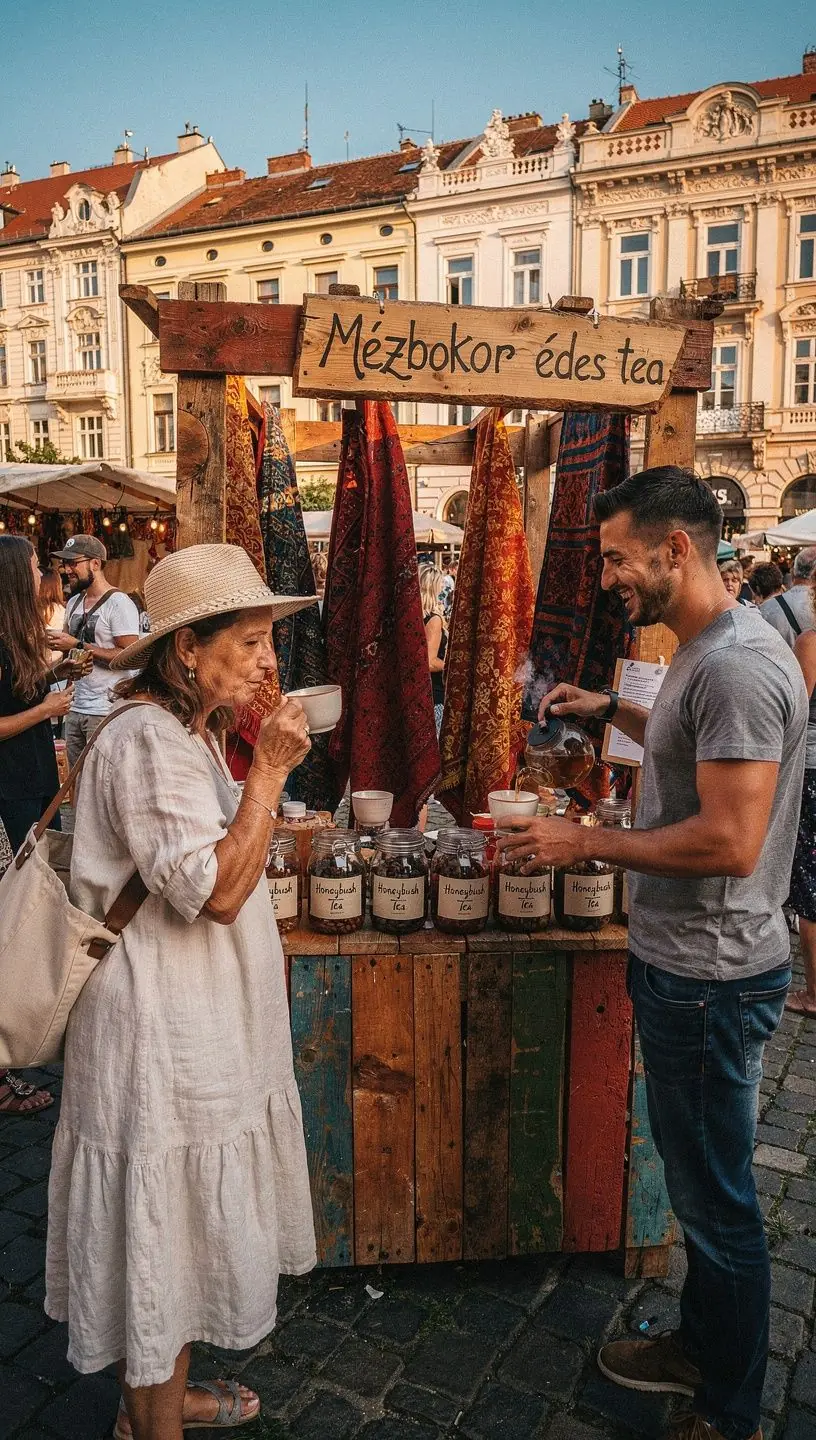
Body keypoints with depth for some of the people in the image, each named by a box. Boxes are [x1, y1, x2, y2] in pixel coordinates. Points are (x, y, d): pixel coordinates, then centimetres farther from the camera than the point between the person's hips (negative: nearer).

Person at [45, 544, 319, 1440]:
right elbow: (217, 890, -27)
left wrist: (267, 775, 5)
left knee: (180, 1220, 22)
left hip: (200, 1018, 10)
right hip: (161, 1027, -10)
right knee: (164, 1220, 7)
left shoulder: (191, 733, 9)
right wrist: (268, 770, -24)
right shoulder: (148, 741, -21)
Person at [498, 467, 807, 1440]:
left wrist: (586, 843, -20)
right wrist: (612, 711, 15)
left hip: (712, 976, -10)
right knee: (700, 1183, 24)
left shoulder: (737, 665, -24)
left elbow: (730, 842, -28)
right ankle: (701, 1347, 44)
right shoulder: (704, 653, 9)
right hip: (682, 962, 10)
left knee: (717, 1200, 7)